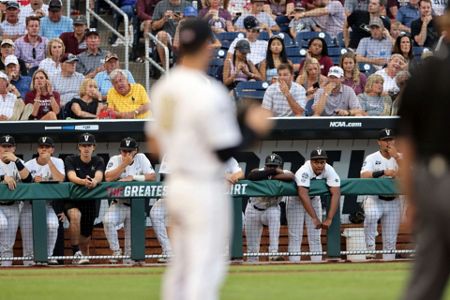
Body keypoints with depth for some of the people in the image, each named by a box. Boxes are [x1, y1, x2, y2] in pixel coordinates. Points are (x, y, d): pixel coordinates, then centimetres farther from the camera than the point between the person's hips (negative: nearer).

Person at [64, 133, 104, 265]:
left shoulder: (98, 161, 0)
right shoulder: (71, 160, -6)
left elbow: (99, 176, -21)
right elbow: (72, 177, -25)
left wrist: (94, 181, -47)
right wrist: (83, 181, -48)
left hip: (90, 203, 3)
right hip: (71, 200, -3)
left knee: (85, 240, 8)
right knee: (75, 215, -37)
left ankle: (83, 257, 37)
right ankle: (76, 253, -34)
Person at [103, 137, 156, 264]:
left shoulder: (141, 159, 0)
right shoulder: (115, 160, -3)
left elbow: (153, 177, -10)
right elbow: (108, 178, -19)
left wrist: (132, 177, -18)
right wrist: (124, 164, -20)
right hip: (118, 204, -1)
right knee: (108, 220, -28)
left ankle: (128, 257, 22)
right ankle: (116, 252, -13)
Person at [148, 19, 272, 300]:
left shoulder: (163, 87, 5)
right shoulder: (210, 94, -19)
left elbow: (154, 142, 12)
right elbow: (225, 152, -17)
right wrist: (253, 128, -5)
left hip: (175, 183, 8)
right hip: (206, 189, -8)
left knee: (180, 265, 15)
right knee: (205, 269, -4)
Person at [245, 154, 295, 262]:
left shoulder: (284, 173, -19)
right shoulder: (259, 172, -21)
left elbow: (291, 177, -44)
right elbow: (250, 176, -46)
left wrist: (271, 177, -38)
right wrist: (272, 171, -46)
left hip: (272, 208, 0)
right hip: (254, 209, 0)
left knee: (274, 214, -35)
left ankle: (273, 254, -37)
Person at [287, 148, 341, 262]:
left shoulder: (329, 171, -25)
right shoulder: (304, 171, -35)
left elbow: (336, 194, -33)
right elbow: (303, 195, -47)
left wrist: (329, 219, -44)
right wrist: (315, 218, -54)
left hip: (314, 199, 4)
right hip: (296, 200, -4)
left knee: (315, 237, 2)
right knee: (295, 237, -9)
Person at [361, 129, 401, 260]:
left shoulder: (400, 158, 8)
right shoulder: (372, 158, -1)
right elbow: (364, 176, -18)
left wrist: (396, 157, -13)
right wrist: (383, 172, -28)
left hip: (393, 202, 3)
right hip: (375, 199, -3)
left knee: (390, 240, 4)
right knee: (371, 215, -36)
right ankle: (370, 250, -28)